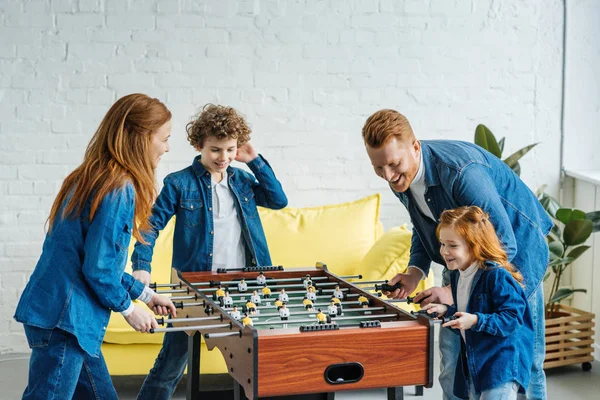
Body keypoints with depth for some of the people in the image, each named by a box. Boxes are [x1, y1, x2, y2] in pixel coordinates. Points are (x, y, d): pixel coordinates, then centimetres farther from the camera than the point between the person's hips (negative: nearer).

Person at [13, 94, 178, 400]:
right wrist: (129, 308, -3)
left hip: (56, 312, 9)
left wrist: (144, 294, 20)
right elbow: (98, 269, -19)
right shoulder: (119, 190, -18)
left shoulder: (92, 178, 10)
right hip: (62, 320, -9)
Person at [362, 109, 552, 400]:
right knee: (452, 362, 8)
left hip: (514, 254, -7)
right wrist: (415, 271, -7)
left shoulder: (461, 172, -35)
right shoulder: (400, 177, -9)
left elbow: (504, 245, -31)